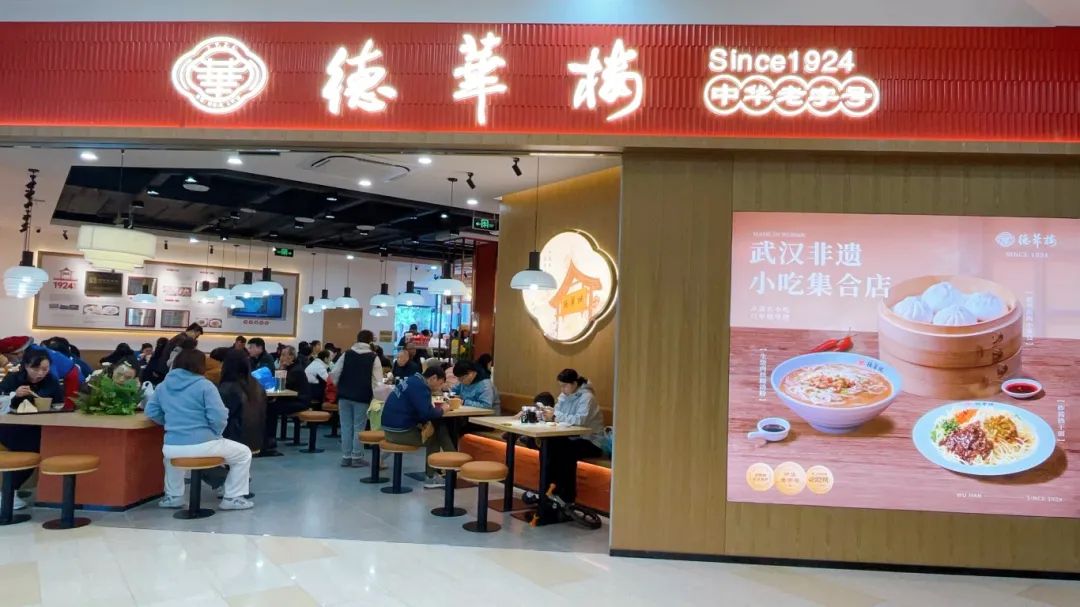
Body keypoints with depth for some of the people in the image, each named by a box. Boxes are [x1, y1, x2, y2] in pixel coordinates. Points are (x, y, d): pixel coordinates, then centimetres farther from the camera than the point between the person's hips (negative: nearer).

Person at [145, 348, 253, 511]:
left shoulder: (163, 385, 9)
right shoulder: (205, 385, -7)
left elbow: (151, 412, 12)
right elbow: (218, 417, -15)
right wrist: (216, 433, 4)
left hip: (172, 448, 5)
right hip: (203, 445, -5)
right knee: (243, 453, 17)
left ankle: (173, 497, 41)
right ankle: (232, 498, 15)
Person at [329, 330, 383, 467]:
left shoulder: (346, 354, 5)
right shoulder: (373, 358, -4)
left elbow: (334, 374, -1)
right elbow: (377, 381, -10)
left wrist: (340, 386, 14)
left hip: (344, 396, 3)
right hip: (362, 397, -3)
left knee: (346, 426, 8)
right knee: (359, 427, 4)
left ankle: (346, 457, 11)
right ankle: (356, 457, 6)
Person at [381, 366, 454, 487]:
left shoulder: (414, 381, 13)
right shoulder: (420, 387, -18)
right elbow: (427, 413, -26)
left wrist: (436, 409, 1)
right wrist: (441, 410, -6)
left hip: (392, 427, 9)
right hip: (400, 431, -9)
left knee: (437, 428, 11)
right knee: (435, 436, 3)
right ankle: (431, 477, 16)